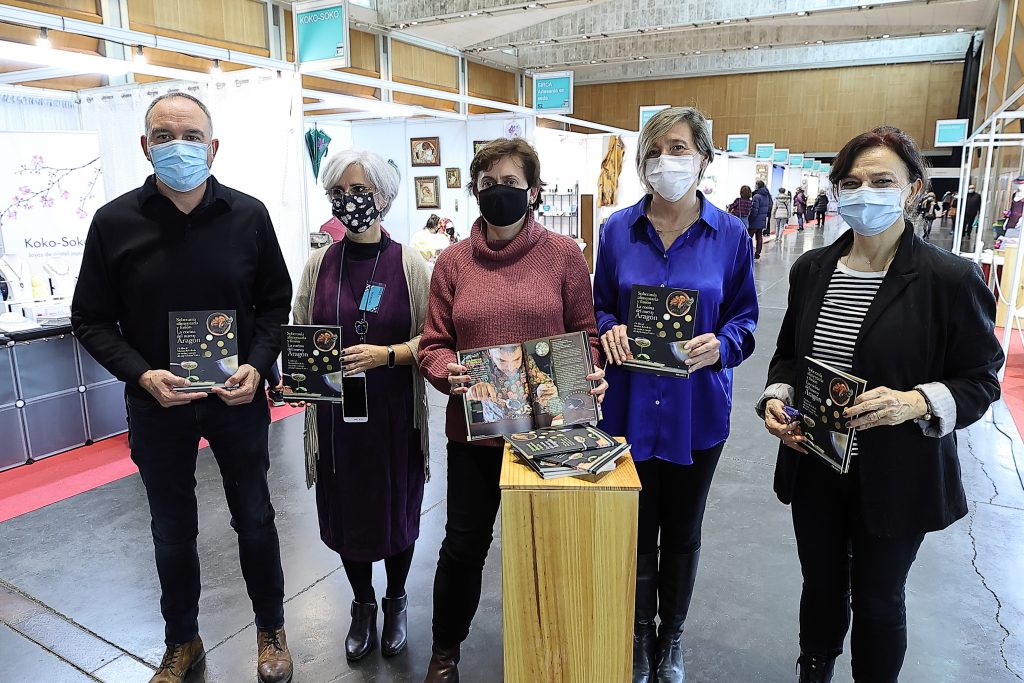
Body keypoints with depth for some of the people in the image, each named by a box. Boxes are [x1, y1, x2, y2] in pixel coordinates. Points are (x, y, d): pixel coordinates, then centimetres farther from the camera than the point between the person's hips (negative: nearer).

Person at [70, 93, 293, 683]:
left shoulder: (249, 215, -5)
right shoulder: (115, 223, -6)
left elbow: (276, 302, 2)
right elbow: (91, 319, -1)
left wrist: (257, 365, -14)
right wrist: (142, 375, -17)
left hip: (238, 397, 0)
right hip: (157, 403, 1)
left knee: (255, 519, 14)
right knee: (173, 531, 16)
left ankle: (271, 631, 36)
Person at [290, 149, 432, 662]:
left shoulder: (408, 263, -6)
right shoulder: (320, 264, 1)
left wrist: (385, 355, -22)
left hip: (395, 412, -2)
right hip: (335, 413, 2)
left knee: (397, 509, 11)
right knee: (345, 510, 13)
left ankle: (395, 602, 39)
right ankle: (362, 606, 39)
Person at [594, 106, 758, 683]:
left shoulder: (730, 235, -4)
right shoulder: (618, 230, -1)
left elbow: (745, 317, 1)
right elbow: (600, 308, 6)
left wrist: (720, 345, -20)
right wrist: (610, 331, -16)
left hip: (697, 409, 0)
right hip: (630, 405, 1)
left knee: (682, 532, 17)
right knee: (635, 530, 12)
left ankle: (672, 636, 42)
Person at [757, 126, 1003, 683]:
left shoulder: (951, 279, -13)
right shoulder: (812, 268, 1)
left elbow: (981, 380, -8)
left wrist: (918, 402, -27)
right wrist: (777, 397, -8)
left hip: (894, 481, -4)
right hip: (814, 467, 4)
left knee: (878, 599, 16)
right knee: (821, 585, 22)